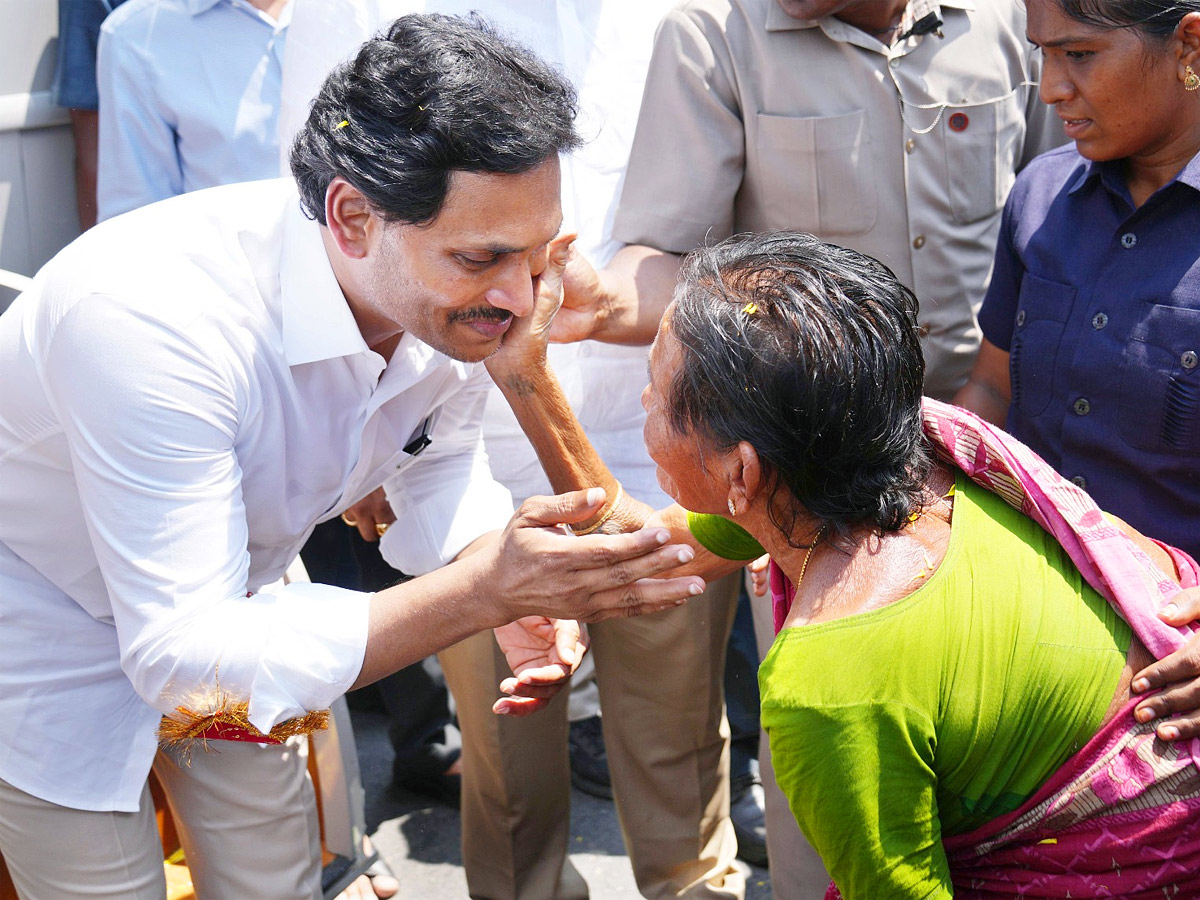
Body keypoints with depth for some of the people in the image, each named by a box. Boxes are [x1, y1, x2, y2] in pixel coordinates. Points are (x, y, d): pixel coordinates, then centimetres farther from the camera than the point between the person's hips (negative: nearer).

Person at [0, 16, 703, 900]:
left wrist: (514, 593, -21)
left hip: (217, 606, 6)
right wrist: (485, 589, -45)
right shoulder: (150, 318, -41)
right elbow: (182, 658, -40)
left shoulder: (456, 299, -20)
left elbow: (440, 462, 1)